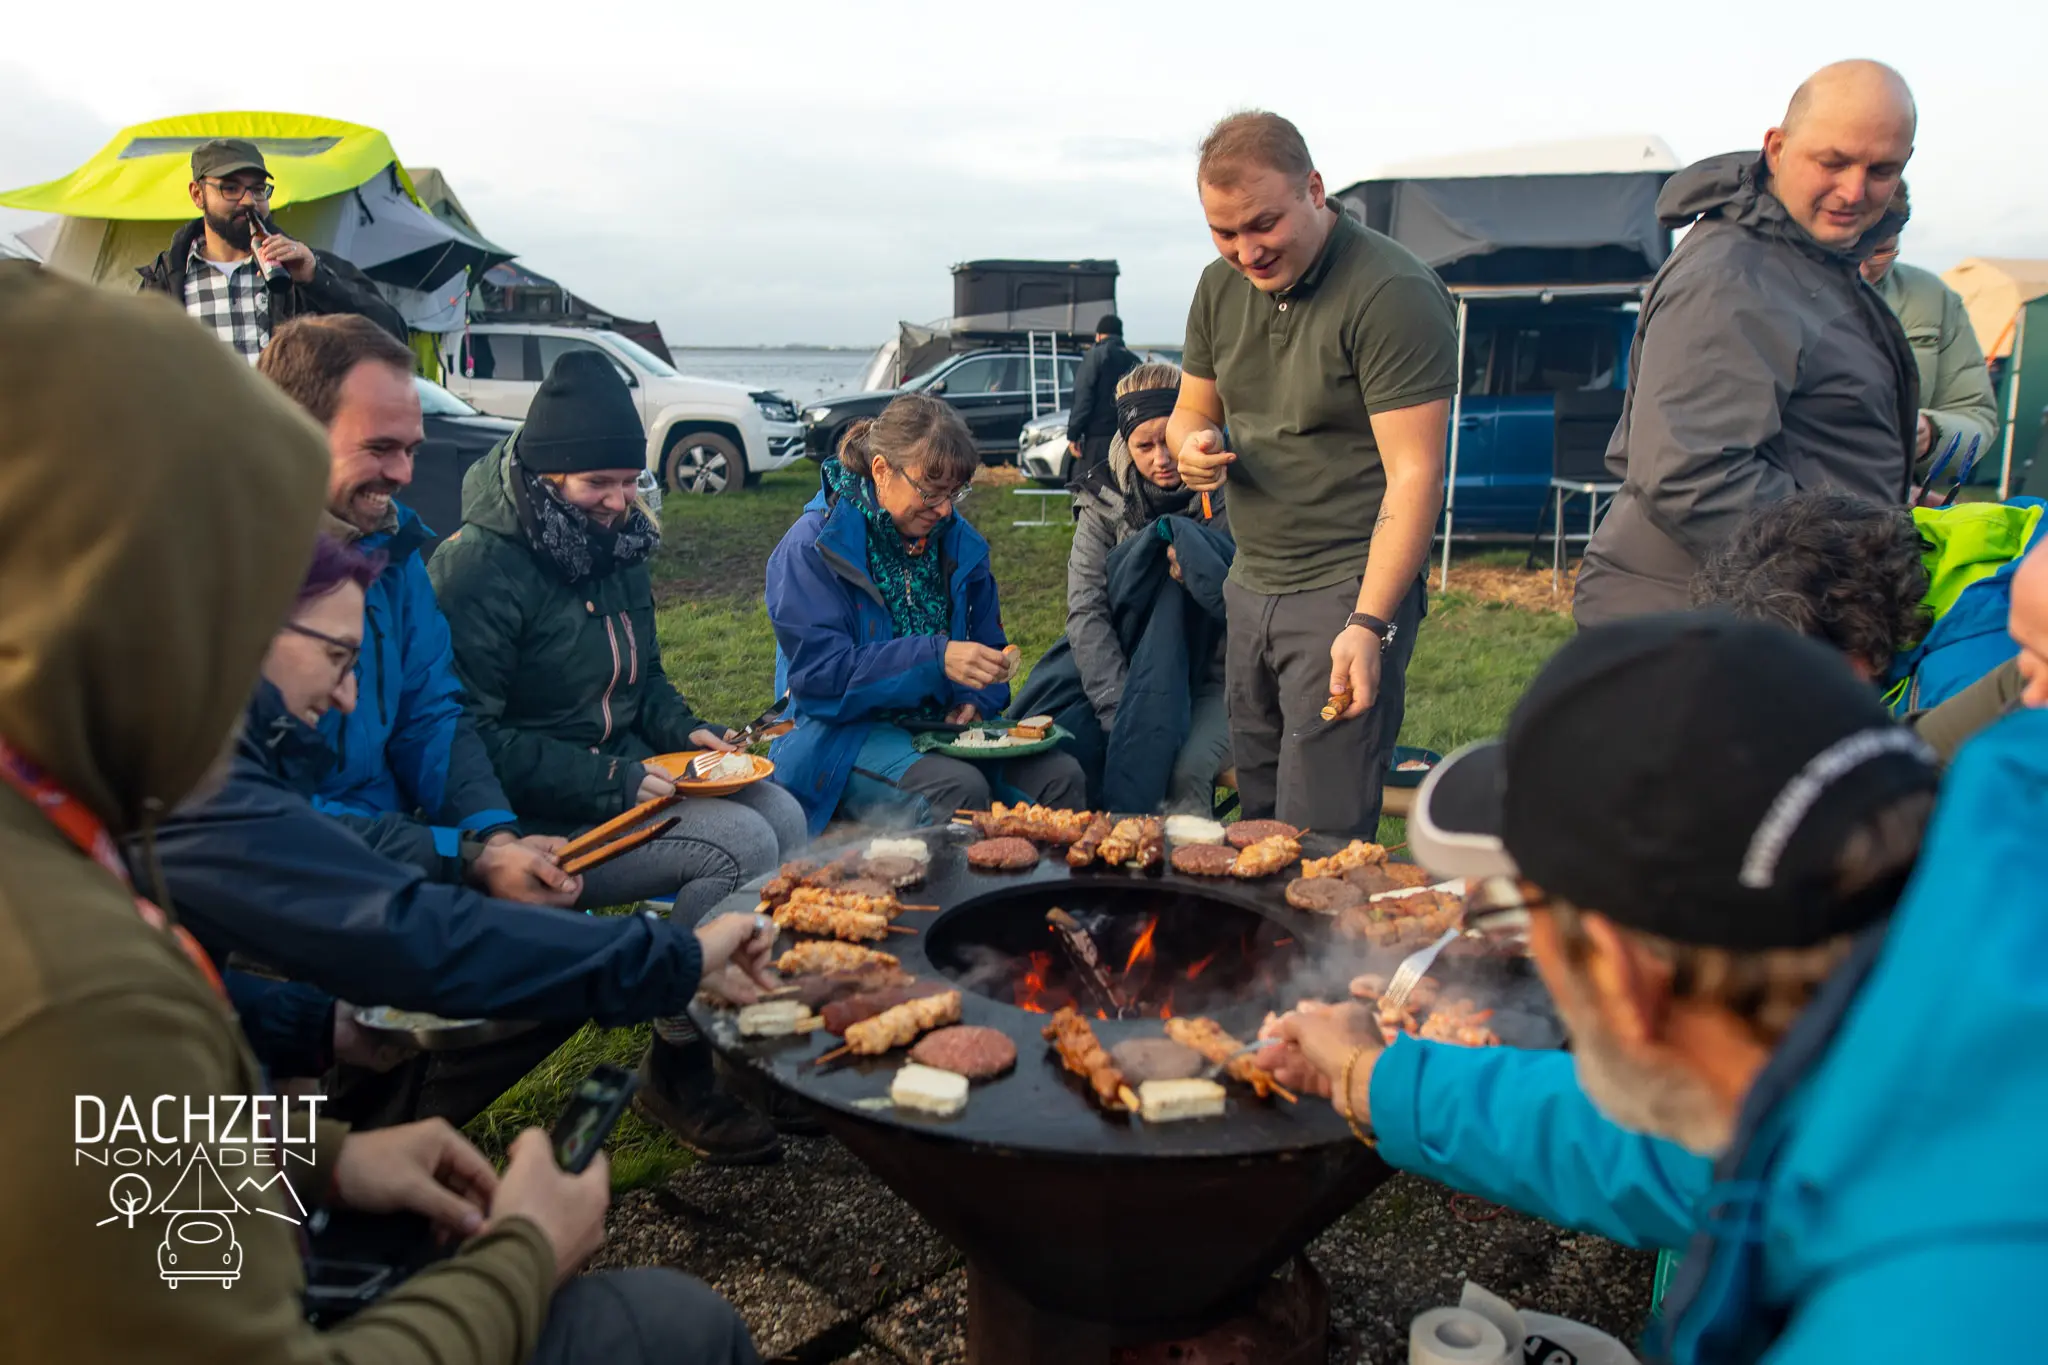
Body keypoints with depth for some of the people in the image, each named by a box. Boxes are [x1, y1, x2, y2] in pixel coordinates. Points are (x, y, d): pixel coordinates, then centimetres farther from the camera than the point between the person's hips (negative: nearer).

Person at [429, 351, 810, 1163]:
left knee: (782, 816, -13)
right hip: (535, 820, -8)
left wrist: (684, 730, 1)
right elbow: (473, 736, -20)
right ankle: (678, 1066, -7)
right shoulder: (478, 565, -16)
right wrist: (610, 782, -23)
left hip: (627, 781, 8)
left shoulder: (613, 546, 11)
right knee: (739, 844, -23)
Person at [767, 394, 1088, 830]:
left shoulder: (957, 540, 10)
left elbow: (988, 643, 18)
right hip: (844, 731, -6)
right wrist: (936, 659, -28)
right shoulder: (812, 548, -9)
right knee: (959, 788, -33)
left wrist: (977, 699, -6)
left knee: (1061, 775, -17)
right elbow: (818, 672, -18)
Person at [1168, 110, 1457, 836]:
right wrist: (1192, 444, -6)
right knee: (1256, 820, 12)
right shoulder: (1221, 286, 8)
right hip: (1251, 586, 7)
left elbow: (1415, 474, -18)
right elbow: (1192, 410, 20)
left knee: (1321, 841, -7)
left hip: (1350, 590, -7)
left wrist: (1370, 624, -24)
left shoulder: (1393, 292, -15)